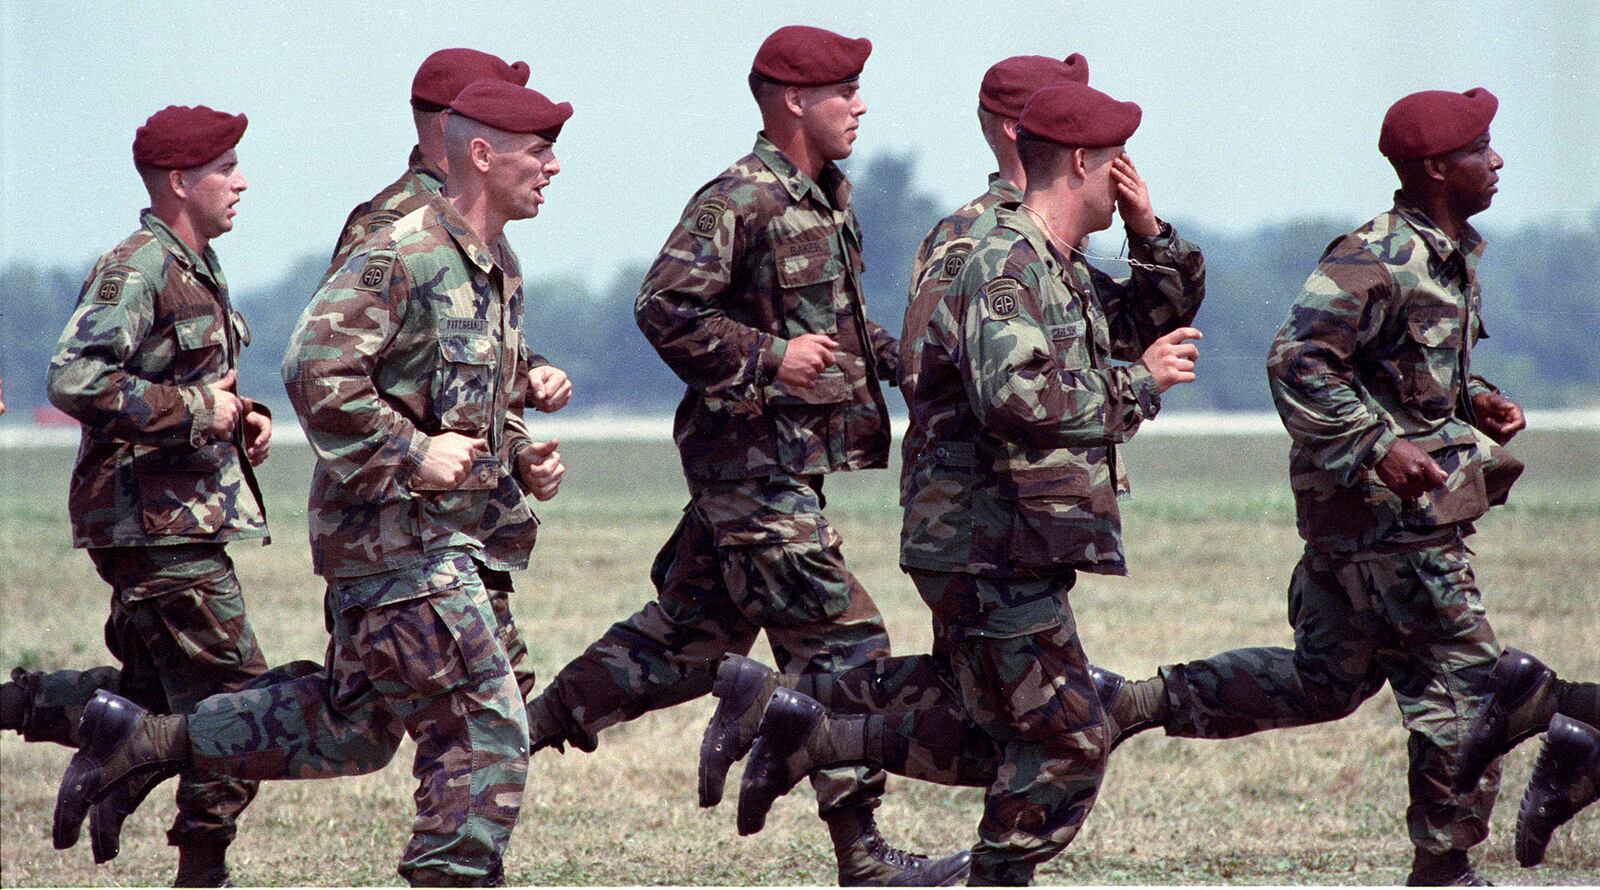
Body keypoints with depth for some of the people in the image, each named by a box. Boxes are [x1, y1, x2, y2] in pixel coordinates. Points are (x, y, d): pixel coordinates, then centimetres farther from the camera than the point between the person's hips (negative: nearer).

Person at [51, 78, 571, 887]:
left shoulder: (499, 272, 16)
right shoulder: (400, 258, -15)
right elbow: (316, 372, -23)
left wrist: (522, 458, 10)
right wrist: (412, 456, -23)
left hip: (445, 537, 10)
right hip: (396, 532, -10)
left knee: (348, 730, 15)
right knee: (485, 732, -10)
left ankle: (137, 740, 23)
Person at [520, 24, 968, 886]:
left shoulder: (830, 198, 14)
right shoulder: (739, 200, -15)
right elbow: (665, 308, -19)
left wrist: (894, 356, 10)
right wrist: (768, 359, -24)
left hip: (791, 457, 10)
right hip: (754, 457, -10)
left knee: (693, 636, 15)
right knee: (839, 644, -8)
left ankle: (530, 725, 23)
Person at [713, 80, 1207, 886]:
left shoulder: (1064, 271, 15)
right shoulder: (1003, 267, -16)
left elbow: (1159, 318, 28)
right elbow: (1014, 398, -30)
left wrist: (1151, 235, 10)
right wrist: (1136, 383, -20)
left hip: (1015, 542, 10)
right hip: (989, 544, -10)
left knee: (987, 741, 17)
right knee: (1065, 742, -5)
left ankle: (811, 725, 19)